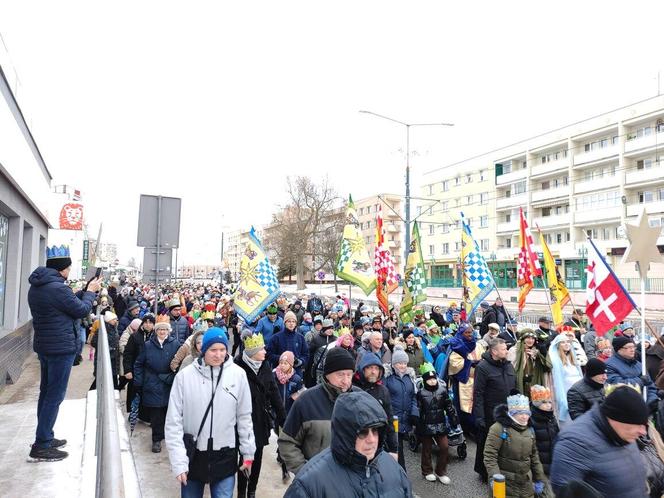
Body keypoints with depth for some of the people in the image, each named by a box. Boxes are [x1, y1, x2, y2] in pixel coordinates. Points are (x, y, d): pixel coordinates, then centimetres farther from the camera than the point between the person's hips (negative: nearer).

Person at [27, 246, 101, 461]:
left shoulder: (36, 287, 8)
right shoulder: (58, 288, -23)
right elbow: (82, 310, -12)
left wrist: (85, 291, 11)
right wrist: (91, 292, 2)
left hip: (44, 346, 10)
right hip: (61, 348, -10)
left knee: (46, 392, 17)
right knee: (55, 395, -2)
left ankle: (45, 438, 29)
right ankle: (41, 447, 4)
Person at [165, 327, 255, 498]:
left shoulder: (238, 375, -7)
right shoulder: (184, 376, -10)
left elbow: (244, 416, 1)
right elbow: (174, 421, -6)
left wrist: (248, 453, 5)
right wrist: (178, 461, -9)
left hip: (225, 456, 0)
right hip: (192, 455, 1)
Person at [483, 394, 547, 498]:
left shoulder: (529, 430, 7)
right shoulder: (499, 428, -16)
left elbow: (534, 456, 16)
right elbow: (490, 456, -17)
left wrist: (539, 479, 15)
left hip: (526, 485, 6)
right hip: (505, 484, -6)